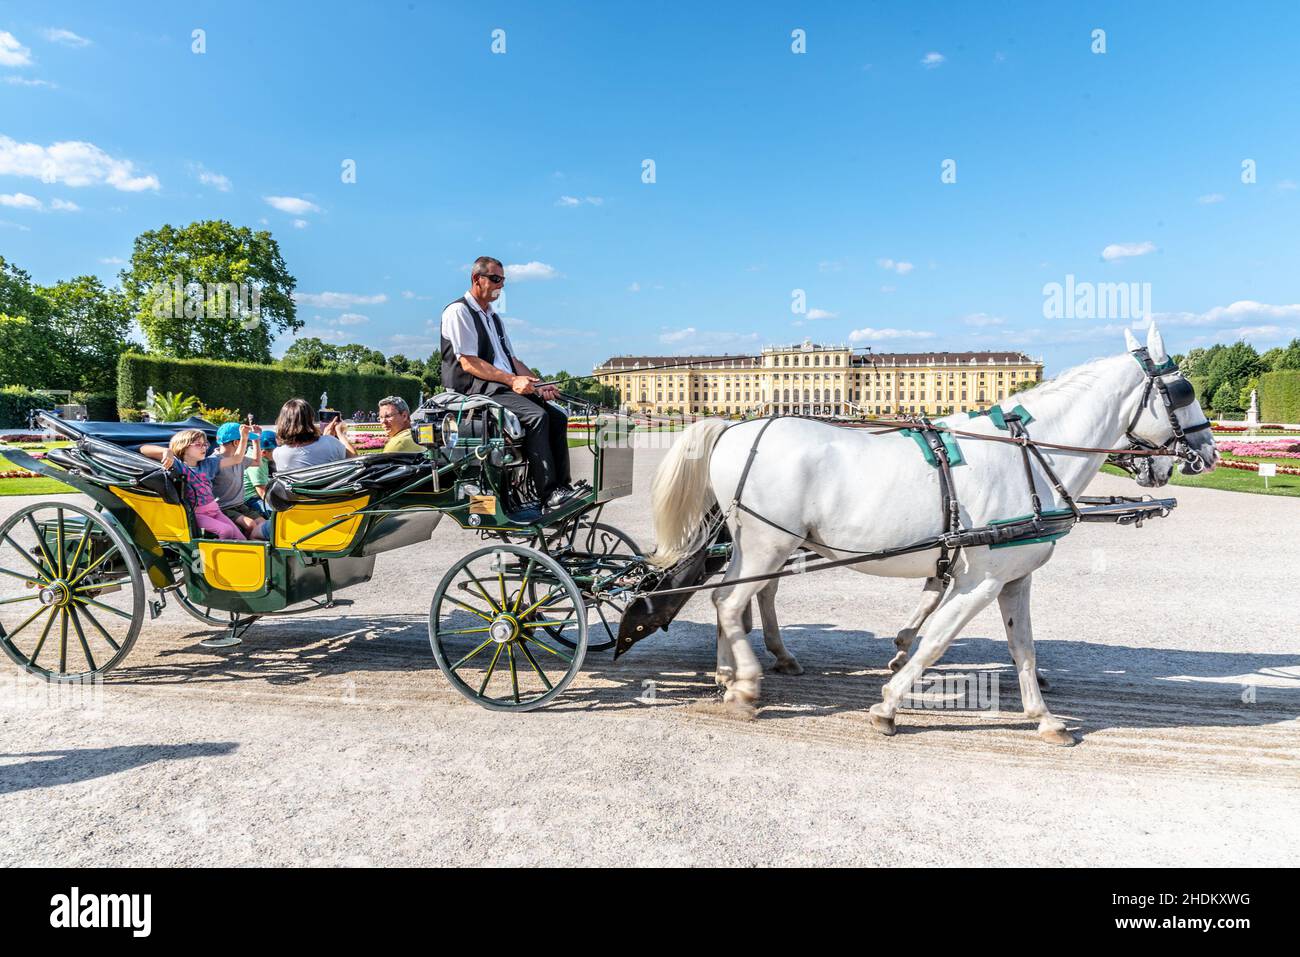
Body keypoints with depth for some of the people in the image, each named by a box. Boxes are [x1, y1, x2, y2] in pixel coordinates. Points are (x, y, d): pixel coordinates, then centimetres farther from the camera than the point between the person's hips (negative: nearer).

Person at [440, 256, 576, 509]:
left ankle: (562, 486, -11)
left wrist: (538, 385, 2)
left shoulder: (495, 319, 25)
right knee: (536, 416, -29)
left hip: (506, 386, 9)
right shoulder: (458, 312, -3)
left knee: (557, 417, -8)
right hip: (476, 388, -9)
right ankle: (548, 493, -31)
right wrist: (512, 380, -20)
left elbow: (513, 360, 20)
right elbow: (468, 363, -13)